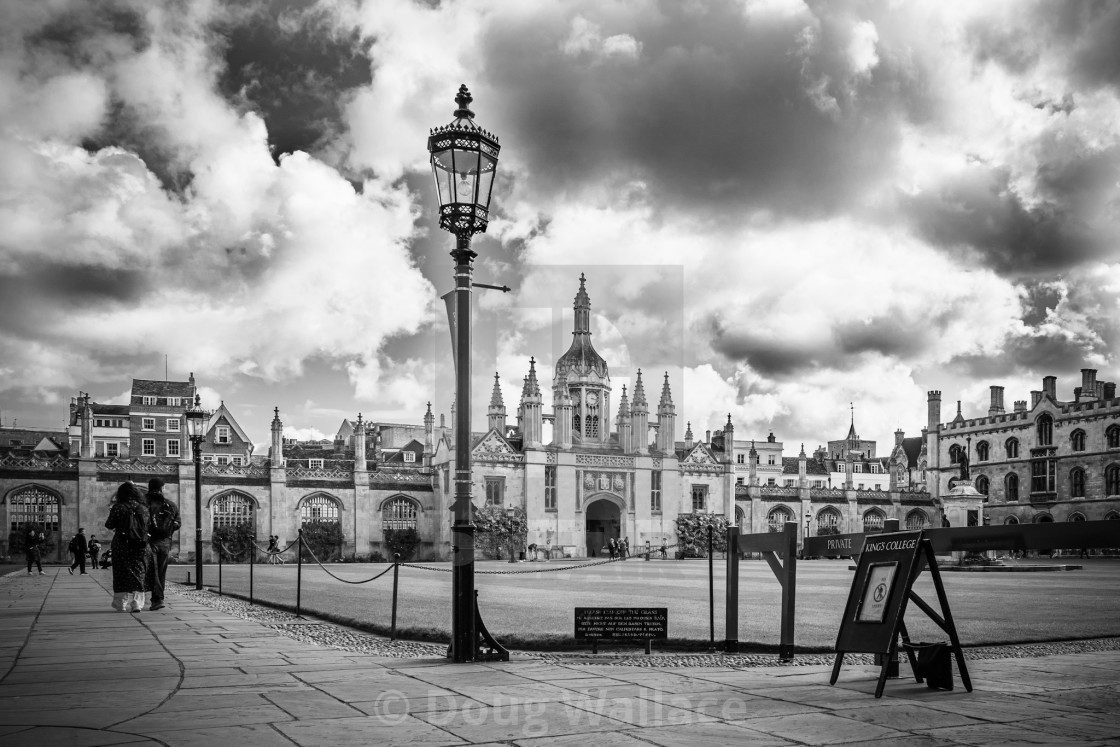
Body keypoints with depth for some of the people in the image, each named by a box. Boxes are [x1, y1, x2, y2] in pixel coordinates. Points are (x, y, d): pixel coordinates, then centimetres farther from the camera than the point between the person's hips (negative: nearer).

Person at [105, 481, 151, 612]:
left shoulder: (118, 508, -8)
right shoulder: (144, 508, 1)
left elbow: (109, 525, -2)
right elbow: (149, 526, 7)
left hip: (122, 546, -2)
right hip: (141, 547, 2)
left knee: (123, 577, 6)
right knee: (138, 574, 8)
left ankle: (122, 605, 6)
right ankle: (137, 604, 2)